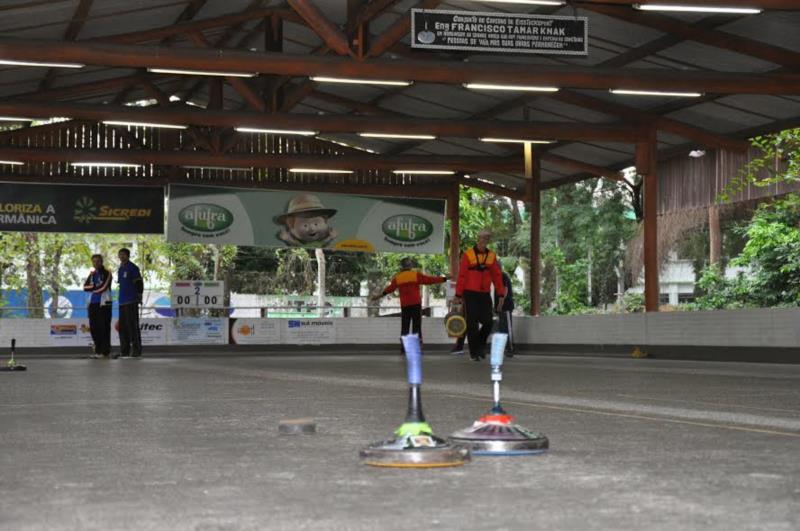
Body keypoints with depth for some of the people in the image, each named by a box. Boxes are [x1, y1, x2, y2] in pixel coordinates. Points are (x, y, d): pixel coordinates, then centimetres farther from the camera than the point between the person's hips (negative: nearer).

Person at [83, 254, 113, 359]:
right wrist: (96, 287, -9)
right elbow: (85, 287, 6)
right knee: (93, 327, 7)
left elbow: (103, 287, -15)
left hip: (104, 303, -7)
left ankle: (105, 351, -6)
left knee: (104, 327, -8)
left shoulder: (107, 273, -3)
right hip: (93, 303, 7)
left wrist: (92, 288, -1)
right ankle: (98, 350, 15)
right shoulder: (92, 274, 17)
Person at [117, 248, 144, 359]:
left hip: (131, 301, -9)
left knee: (132, 326, -9)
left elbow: (139, 283, -9)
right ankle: (125, 351, 14)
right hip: (122, 302, 9)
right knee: (122, 327, 9)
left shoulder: (133, 268, -6)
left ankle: (136, 351, -7)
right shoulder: (120, 269, 19)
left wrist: (139, 298, -13)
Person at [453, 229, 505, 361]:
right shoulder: (467, 255, -7)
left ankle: (480, 345, 21)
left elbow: (497, 276, 4)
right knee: (472, 324, -1)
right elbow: (462, 276, -8)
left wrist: (501, 294, -2)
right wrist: (458, 295, -9)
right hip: (470, 294, -3)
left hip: (485, 294, 3)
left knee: (488, 322, -4)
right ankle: (474, 351, 11)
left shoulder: (491, 256, 5)